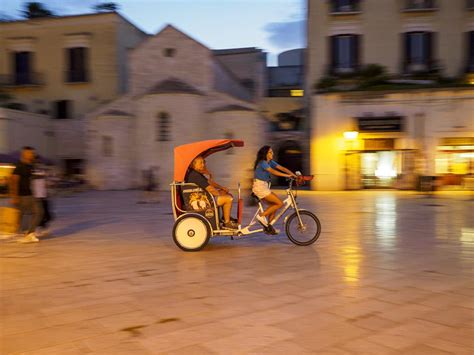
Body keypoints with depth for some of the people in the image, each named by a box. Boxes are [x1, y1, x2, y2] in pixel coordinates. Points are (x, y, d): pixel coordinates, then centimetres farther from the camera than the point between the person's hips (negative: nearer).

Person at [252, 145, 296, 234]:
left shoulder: (270, 162, 11)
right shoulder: (262, 163, -16)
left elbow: (282, 168, 2)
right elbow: (273, 171, -29)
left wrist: (294, 175, -10)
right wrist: (287, 175, -32)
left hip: (264, 187, 9)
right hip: (259, 186, -9)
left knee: (273, 205, 9)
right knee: (280, 203, -11)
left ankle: (269, 226, 18)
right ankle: (261, 216, -4)